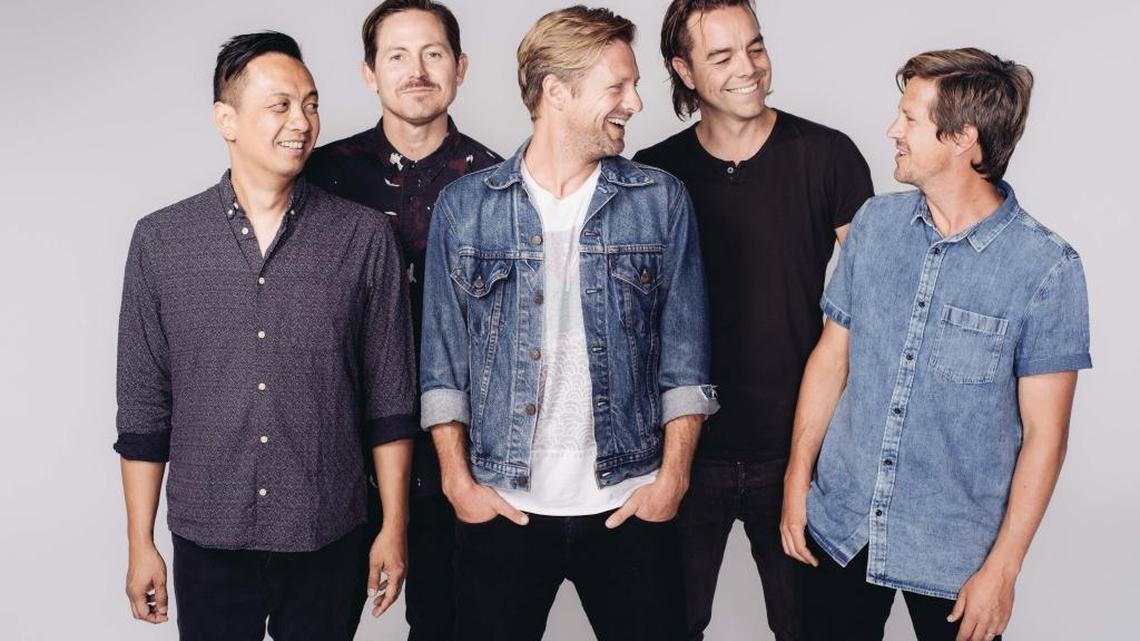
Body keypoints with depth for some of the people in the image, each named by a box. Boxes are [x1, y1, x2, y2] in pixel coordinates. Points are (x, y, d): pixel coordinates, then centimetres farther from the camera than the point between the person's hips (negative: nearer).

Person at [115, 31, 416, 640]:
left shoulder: (364, 237, -3)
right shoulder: (160, 240, -1)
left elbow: (389, 399, 1)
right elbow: (143, 405, 3)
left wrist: (394, 527, 0)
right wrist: (140, 543, 3)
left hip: (327, 543, 0)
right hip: (207, 543, 1)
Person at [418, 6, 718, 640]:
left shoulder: (662, 201, 2)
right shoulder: (464, 206, 1)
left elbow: (685, 356, 2)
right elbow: (443, 359, 3)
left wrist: (673, 475, -4)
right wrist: (458, 479, -2)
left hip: (630, 507, 1)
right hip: (501, 509, 0)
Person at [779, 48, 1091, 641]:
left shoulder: (1046, 268, -15)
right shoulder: (874, 224, -2)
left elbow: (1044, 431, -11)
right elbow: (832, 354, 6)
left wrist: (1002, 568, -11)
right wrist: (797, 478, 5)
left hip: (955, 549, -3)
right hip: (840, 524, 4)